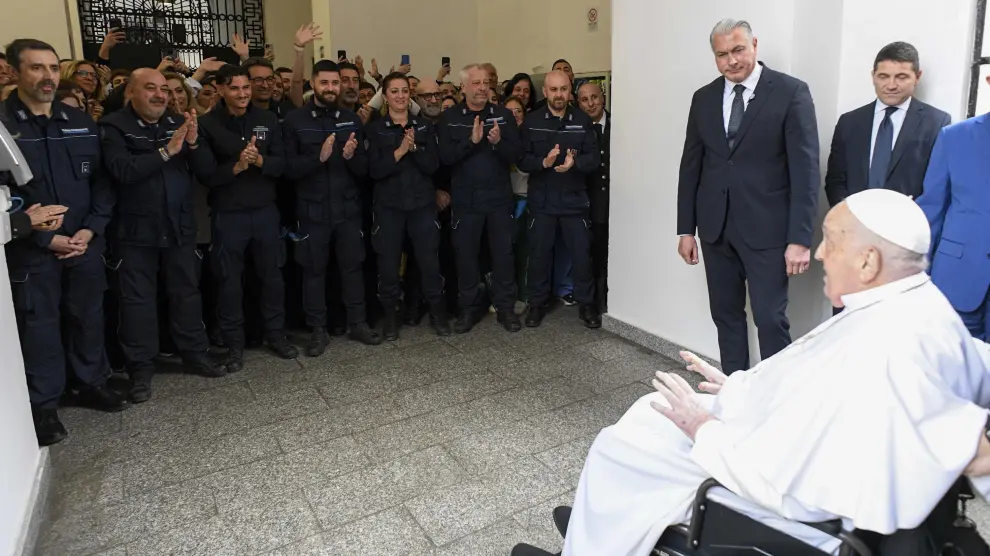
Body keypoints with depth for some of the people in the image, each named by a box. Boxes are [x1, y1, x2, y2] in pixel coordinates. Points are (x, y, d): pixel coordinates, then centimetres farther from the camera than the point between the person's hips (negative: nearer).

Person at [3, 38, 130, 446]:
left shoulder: (81, 123, 8)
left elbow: (102, 181, 7)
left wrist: (91, 230, -6)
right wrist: (45, 238, -13)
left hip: (85, 243, 4)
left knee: (88, 317, 13)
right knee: (39, 324, 5)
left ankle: (92, 383, 30)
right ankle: (43, 405, 18)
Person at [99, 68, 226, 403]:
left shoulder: (180, 123, 6)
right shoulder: (115, 127, -6)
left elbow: (207, 170, 1)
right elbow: (121, 170, -22)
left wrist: (193, 144, -17)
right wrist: (166, 151, -23)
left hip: (180, 226, 4)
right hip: (136, 229, -3)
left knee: (187, 292, 11)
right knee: (138, 298, 4)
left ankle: (196, 354, 25)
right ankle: (141, 369, 14)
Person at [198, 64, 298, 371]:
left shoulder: (268, 119, 2)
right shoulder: (207, 124, -6)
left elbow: (281, 164, -1)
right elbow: (205, 175, -10)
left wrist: (260, 160, -20)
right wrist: (236, 166, -24)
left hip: (265, 210, 3)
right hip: (227, 215, -2)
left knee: (272, 274, 12)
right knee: (229, 281, 7)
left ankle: (276, 334, 28)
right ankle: (234, 344, 21)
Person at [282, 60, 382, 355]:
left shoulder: (352, 120, 6)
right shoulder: (295, 120, -2)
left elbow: (363, 169, 4)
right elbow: (289, 168, -9)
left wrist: (351, 156, -18)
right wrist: (319, 157, -23)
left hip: (348, 208, 2)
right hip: (313, 210, -2)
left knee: (353, 266, 10)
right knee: (314, 270, 6)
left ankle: (358, 323, 22)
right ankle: (318, 330, 17)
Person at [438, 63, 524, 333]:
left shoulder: (504, 115, 2)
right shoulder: (449, 118, 0)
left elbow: (516, 155, -3)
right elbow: (445, 157, -10)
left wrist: (498, 142, -22)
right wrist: (471, 141, -23)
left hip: (499, 198, 1)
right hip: (466, 200, 0)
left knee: (503, 253, 7)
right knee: (466, 254, 7)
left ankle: (505, 307, 19)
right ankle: (470, 307, 21)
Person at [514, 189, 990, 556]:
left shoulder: (868, 358, -35)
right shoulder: (919, 303, -4)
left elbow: (772, 483, -29)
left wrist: (702, 427, -14)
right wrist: (740, 387, 7)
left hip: (793, 495, -9)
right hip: (822, 461, 9)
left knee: (618, 447, 4)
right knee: (652, 410, 17)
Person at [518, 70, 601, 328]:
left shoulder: (583, 120, 2)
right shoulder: (531, 121, 1)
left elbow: (595, 158, -4)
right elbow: (522, 160, -5)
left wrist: (574, 162, -24)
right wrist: (543, 162, -24)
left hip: (574, 199, 0)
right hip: (541, 200, 0)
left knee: (581, 253, 4)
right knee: (539, 253, 7)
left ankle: (587, 303, 20)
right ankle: (537, 303, 22)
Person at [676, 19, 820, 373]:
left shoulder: (791, 92, -5)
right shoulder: (703, 98, 9)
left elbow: (805, 169, -9)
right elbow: (691, 166, 10)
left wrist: (800, 238, -15)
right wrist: (686, 229, 7)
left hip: (766, 229, -4)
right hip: (715, 228, 5)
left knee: (770, 319, -1)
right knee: (726, 316, 12)